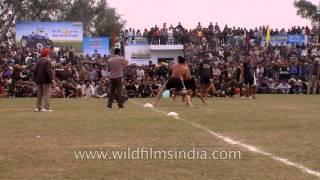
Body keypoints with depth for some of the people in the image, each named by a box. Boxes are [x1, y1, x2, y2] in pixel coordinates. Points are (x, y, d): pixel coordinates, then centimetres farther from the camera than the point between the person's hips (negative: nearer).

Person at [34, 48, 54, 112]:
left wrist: (36, 80, 19)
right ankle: (46, 107, -9)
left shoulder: (38, 62, 11)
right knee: (46, 94, -5)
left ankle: (38, 107, 13)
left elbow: (35, 71, 13)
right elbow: (48, 71, -20)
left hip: (39, 80, 7)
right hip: (46, 80, -7)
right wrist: (52, 79, -19)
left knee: (39, 94, 12)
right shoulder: (47, 61, -11)